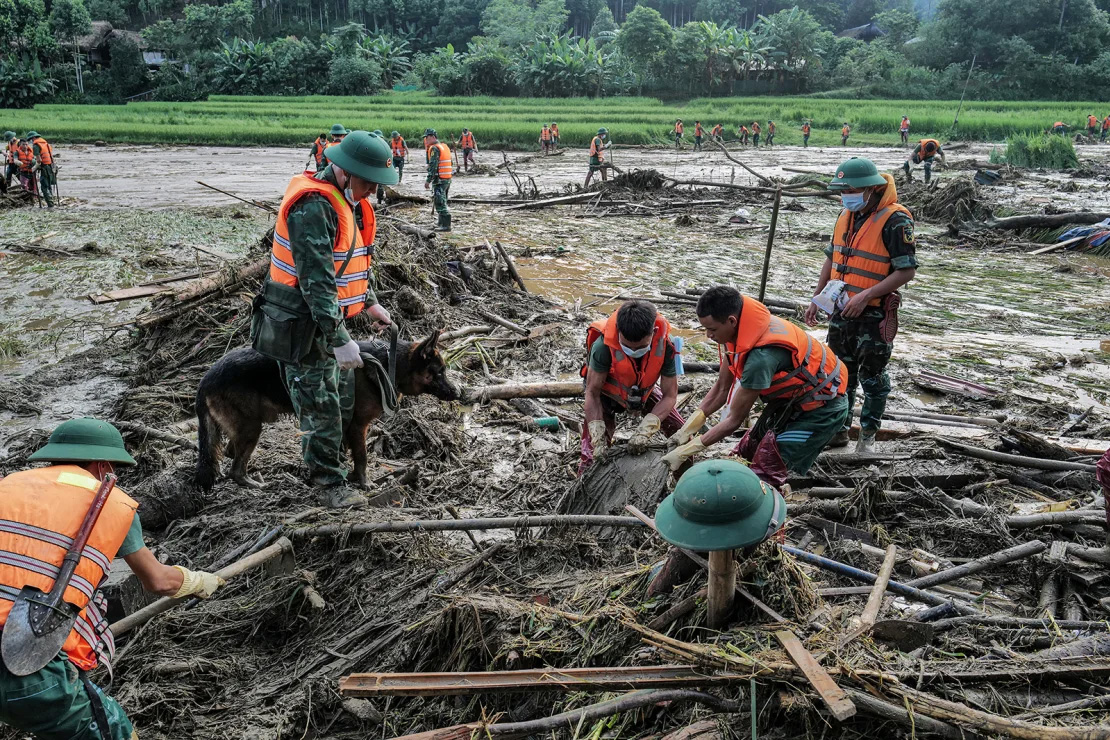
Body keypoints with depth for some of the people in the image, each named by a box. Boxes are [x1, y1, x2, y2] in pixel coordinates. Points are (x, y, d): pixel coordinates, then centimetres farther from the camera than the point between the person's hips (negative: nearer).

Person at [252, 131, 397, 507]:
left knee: (343, 401, 19)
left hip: (332, 319, 10)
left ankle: (330, 465, 36)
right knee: (322, 409, 0)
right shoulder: (313, 207, -25)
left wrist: (370, 301, 25)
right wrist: (340, 339, -30)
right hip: (304, 327, -10)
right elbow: (316, 281, -29)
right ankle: (330, 483, 14)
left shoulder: (348, 200, 8)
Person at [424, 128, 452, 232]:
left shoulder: (435, 148, -13)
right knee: (442, 202, 18)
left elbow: (433, 166, -20)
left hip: (439, 180, -10)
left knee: (440, 202, -10)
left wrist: (428, 180, -19)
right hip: (448, 178, 10)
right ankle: (441, 222, 27)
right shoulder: (445, 146, 16)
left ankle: (446, 225, -13)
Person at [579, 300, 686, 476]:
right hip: (608, 394, -2)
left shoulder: (665, 346, -32)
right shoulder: (603, 346, -39)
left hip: (645, 391, 3)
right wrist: (598, 439, -32)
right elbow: (592, 393, -27)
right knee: (593, 451, -15)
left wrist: (645, 431, -35)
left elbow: (670, 395, -23)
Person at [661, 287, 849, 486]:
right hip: (792, 397, 9)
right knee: (745, 455, 8)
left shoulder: (762, 355, -36)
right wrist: (689, 426, -6)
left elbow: (734, 419, -27)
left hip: (822, 408, -9)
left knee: (767, 473, -15)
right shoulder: (739, 330, -11)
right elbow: (722, 388, 1)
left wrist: (689, 450, -20)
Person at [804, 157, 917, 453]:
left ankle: (868, 434, 20)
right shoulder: (846, 216, 6)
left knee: (872, 376, 6)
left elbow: (906, 270, -19)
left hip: (874, 315, -7)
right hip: (842, 311, 7)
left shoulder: (894, 220, -17)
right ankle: (839, 428, 29)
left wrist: (866, 296, -24)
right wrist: (816, 298, 13)